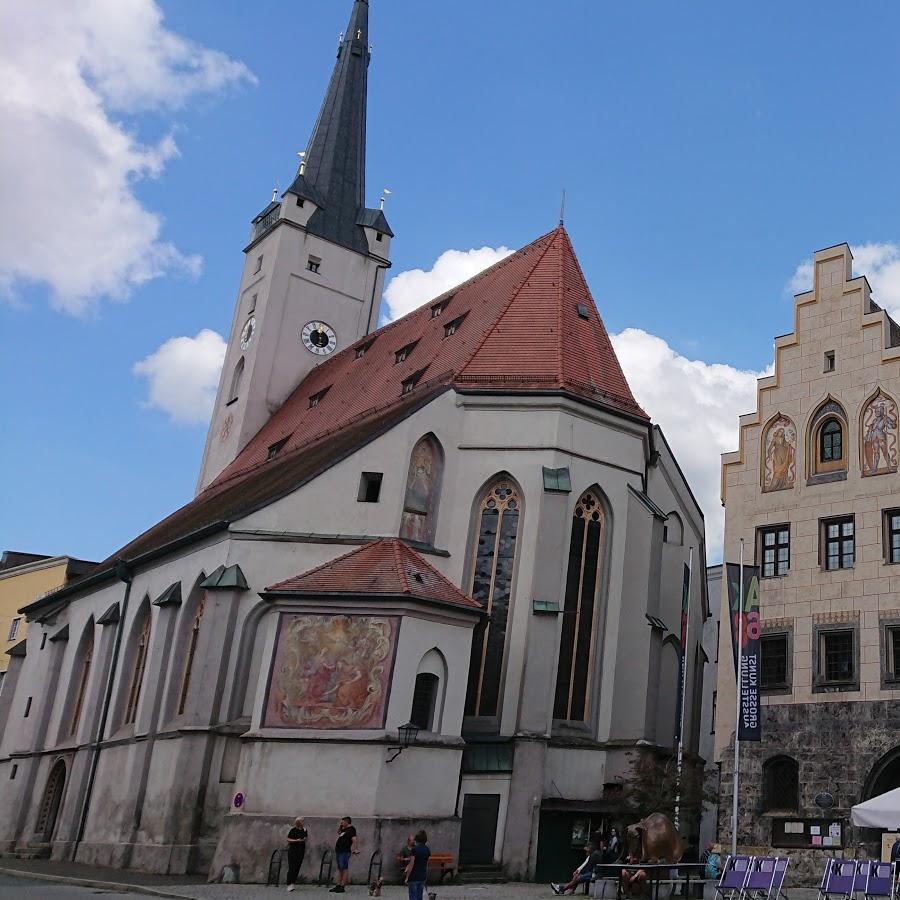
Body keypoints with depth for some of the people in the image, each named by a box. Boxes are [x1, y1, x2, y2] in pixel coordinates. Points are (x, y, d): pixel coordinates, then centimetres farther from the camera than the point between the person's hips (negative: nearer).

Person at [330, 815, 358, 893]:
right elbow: (338, 832, 38)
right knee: (340, 869, 12)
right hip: (339, 852, 10)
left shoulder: (351, 829, -9)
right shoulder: (344, 829, 19)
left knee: (345, 869, -8)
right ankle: (338, 886, 16)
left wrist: (355, 849, -31)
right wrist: (339, 825, 22)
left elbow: (354, 839, -21)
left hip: (345, 852, -10)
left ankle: (342, 887, -9)